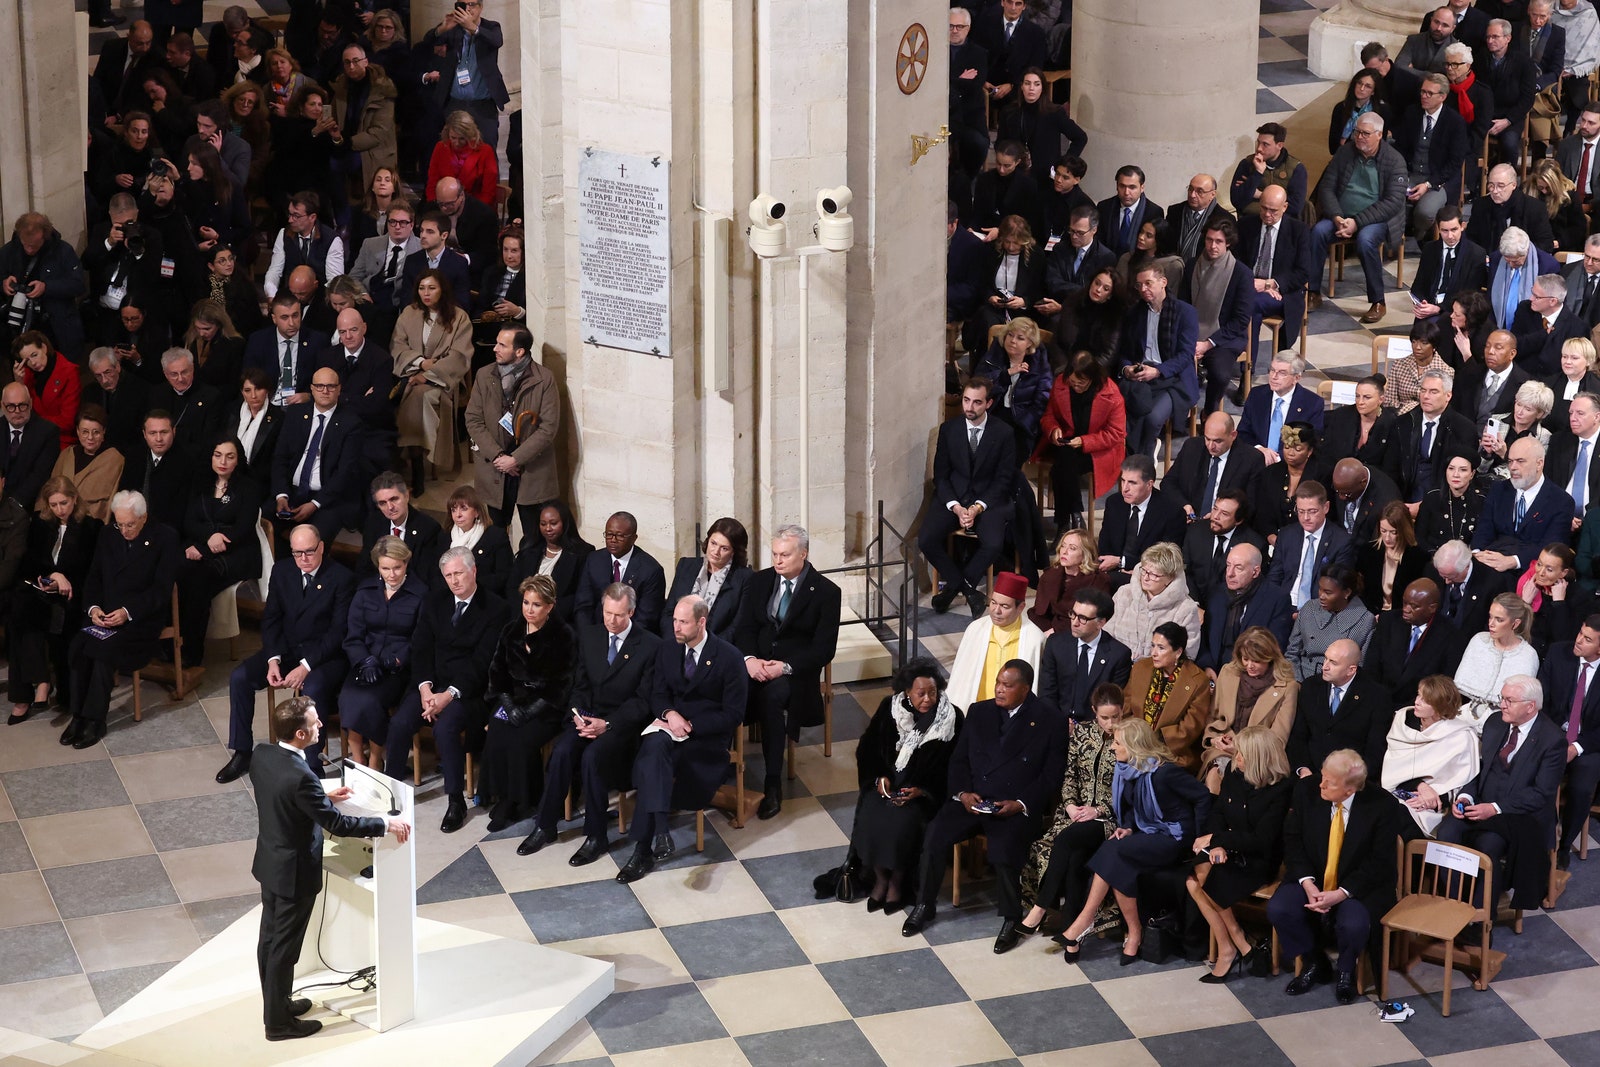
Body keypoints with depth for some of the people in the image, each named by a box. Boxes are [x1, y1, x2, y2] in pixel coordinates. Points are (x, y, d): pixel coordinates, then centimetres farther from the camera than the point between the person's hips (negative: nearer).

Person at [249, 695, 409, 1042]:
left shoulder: (262, 754, -8)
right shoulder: (300, 776, -33)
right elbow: (338, 825, -26)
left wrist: (324, 797, 13)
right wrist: (386, 824, -16)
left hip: (269, 862, 8)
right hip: (294, 872, -8)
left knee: (270, 938, 22)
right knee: (284, 947, 8)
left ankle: (275, 1003, 41)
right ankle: (279, 1022, 23)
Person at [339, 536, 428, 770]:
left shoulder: (420, 594, 1)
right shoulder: (365, 591, 11)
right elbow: (352, 637, 7)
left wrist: (397, 661, -18)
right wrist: (365, 661, -12)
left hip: (401, 669, -3)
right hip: (366, 663, 3)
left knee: (368, 700, -30)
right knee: (349, 697, -29)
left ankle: (375, 760, -11)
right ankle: (357, 760, -16)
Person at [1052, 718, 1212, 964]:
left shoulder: (1164, 771, -20)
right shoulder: (1126, 770, 3)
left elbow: (1203, 797, -16)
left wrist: (1197, 838, -12)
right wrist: (1127, 828, -3)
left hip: (1172, 838, -7)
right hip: (1145, 833, 7)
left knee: (1113, 852, -29)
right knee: (1118, 865, -26)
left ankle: (1084, 922, -22)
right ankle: (1133, 932, -23)